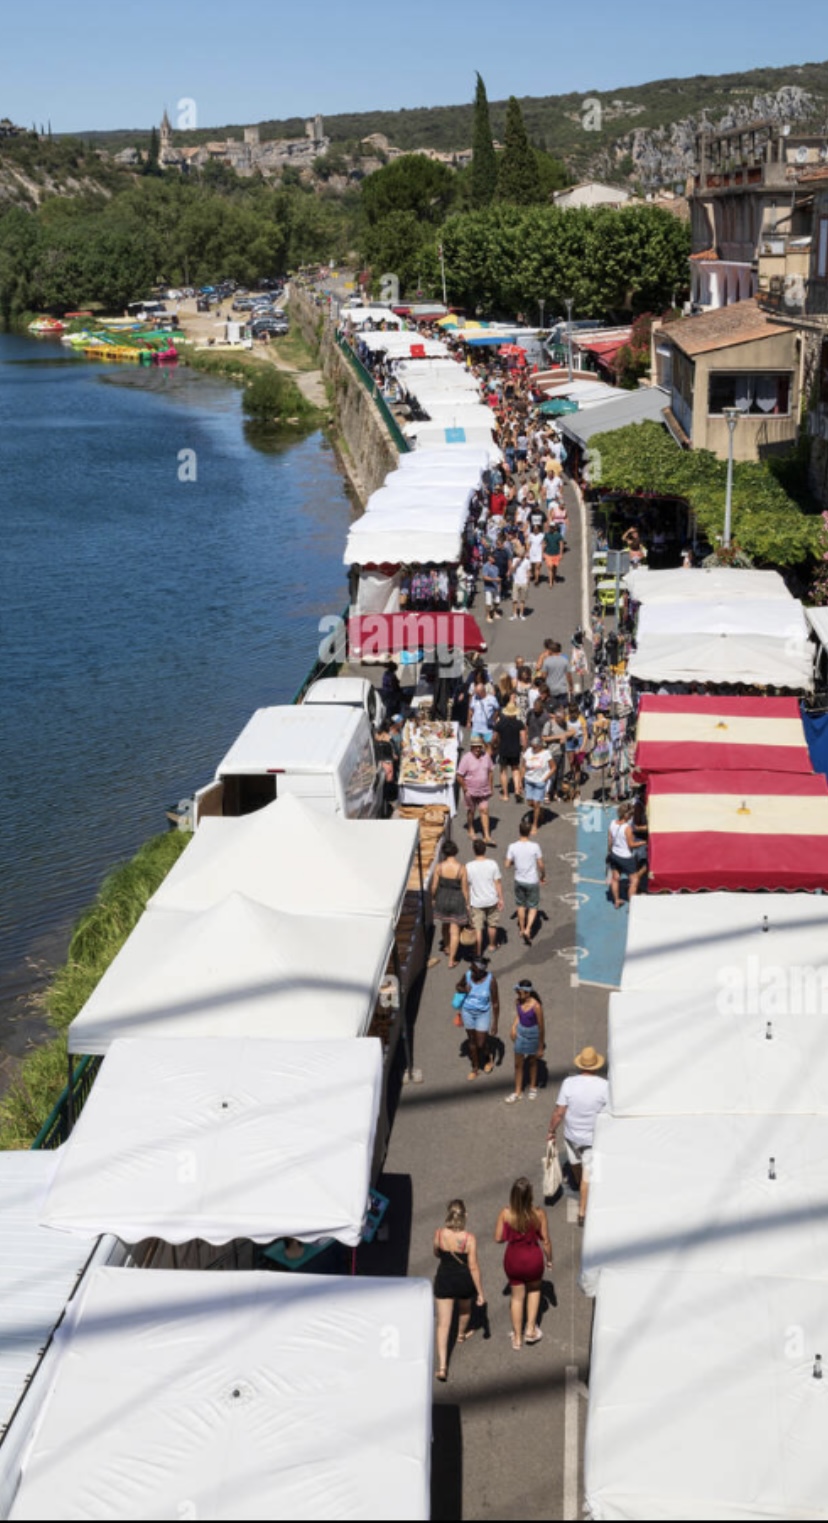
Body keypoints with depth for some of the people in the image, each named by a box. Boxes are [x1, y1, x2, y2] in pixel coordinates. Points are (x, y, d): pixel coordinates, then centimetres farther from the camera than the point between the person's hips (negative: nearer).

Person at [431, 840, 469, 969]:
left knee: (445, 925, 29)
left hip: (442, 899, 3)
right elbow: (465, 889, -12)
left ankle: (447, 947, 51)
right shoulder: (461, 868, -21)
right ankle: (451, 960, 14)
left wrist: (433, 898, 13)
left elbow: (434, 886, -7)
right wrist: (467, 904, 2)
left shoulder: (439, 867, -16)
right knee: (455, 931, 9)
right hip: (457, 900, -2)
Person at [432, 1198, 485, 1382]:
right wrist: (480, 1293, -7)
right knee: (465, 1308, 33)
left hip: (444, 1280, 0)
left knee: (443, 1324, 5)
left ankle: (442, 1366, -2)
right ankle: (461, 1334, 60)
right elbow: (473, 1267, -17)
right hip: (464, 1281, 0)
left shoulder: (439, 1234, -16)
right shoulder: (469, 1239, -23)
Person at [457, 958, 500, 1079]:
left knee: (481, 1044, 0)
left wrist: (495, 1023, -14)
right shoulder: (467, 976, -16)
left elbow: (495, 1003, -17)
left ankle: (488, 1057, 35)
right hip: (468, 1012, 3)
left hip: (483, 1014, -3)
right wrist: (464, 990, -19)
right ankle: (475, 1068, 36)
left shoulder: (490, 980, -25)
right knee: (472, 1041, 16)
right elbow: (458, 986, 6)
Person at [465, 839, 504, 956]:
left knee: (477, 928, 7)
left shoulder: (469, 867, -16)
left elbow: (466, 885, -7)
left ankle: (478, 952, 9)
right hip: (491, 900, 2)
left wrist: (466, 902, 6)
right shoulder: (492, 864, -14)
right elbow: (498, 883, -8)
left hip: (476, 902, -2)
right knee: (492, 924, 23)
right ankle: (492, 945, 40)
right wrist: (501, 899, 4)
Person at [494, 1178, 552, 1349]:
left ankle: (517, 1338, 34)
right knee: (534, 1290, 31)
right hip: (533, 1258, -1)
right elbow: (545, 1241, -10)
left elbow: (498, 1238, -8)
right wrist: (549, 1259, 7)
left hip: (513, 1258, 1)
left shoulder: (506, 1213, -17)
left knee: (517, 1297, 22)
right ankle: (531, 1329, 29)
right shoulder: (538, 1213, -20)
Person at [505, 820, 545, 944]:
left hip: (519, 881, 3)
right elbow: (541, 865, -11)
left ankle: (522, 929, 34)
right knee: (533, 907, 10)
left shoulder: (513, 847, -13)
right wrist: (543, 875, 8)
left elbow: (507, 864, -5)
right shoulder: (535, 846, -19)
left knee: (521, 905, 20)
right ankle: (528, 930, -4)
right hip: (532, 881, -3)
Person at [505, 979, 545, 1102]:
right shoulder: (518, 1001, -15)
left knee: (532, 1061, 20)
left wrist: (541, 1047, -12)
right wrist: (514, 1027, -7)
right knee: (518, 1063, 10)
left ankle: (533, 1087, 42)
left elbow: (541, 1027, -19)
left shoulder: (536, 1006, -29)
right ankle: (518, 1092, 24)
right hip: (521, 1032, 4)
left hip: (533, 1034, -4)